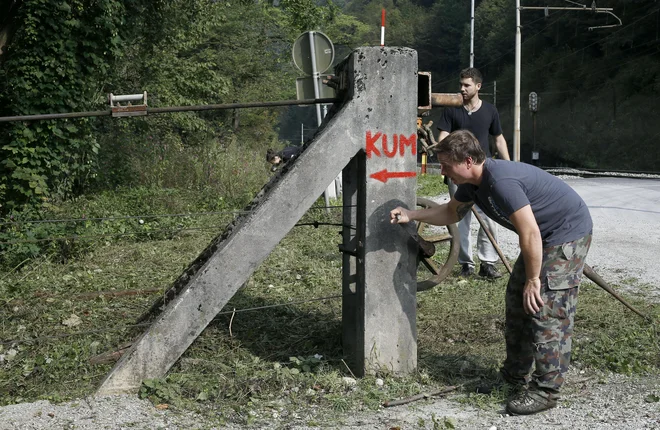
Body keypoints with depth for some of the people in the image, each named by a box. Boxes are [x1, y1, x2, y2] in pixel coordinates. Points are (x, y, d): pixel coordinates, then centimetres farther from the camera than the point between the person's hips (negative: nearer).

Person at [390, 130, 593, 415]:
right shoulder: (472, 183, -1)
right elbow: (452, 212, 18)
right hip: (545, 237, 10)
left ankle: (545, 391, -1)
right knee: (516, 299, 13)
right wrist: (410, 215, 10)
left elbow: (530, 234, -29)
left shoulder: (501, 181, -31)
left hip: (568, 234, -10)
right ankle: (514, 375, 25)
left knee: (547, 311, -11)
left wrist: (533, 279, -20)